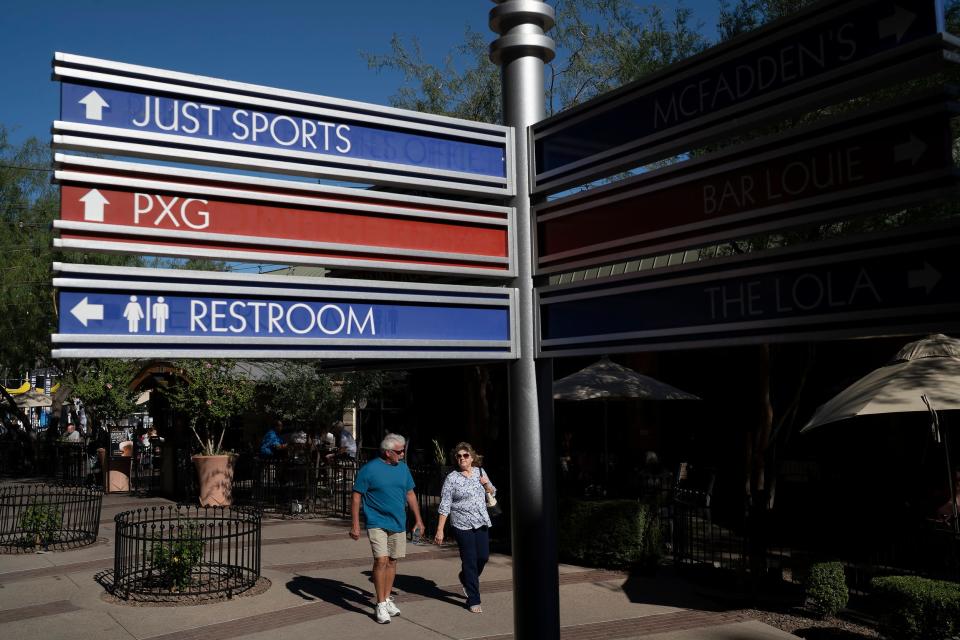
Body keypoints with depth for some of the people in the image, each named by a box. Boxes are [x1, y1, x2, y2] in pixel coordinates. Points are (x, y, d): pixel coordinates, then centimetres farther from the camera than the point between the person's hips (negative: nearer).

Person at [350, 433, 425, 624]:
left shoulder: (402, 467, 6)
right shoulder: (369, 469, -11)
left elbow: (410, 494, 15)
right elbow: (356, 497, -8)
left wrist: (418, 519, 15)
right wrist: (355, 524, -12)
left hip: (398, 523, 6)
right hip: (377, 522, -5)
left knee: (392, 561, 11)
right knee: (381, 560, -13)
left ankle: (387, 599, 26)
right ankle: (381, 605, -1)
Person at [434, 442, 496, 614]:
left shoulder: (480, 472, 7)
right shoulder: (452, 478, -7)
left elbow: (492, 493, 19)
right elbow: (445, 506, -8)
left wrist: (487, 485, -3)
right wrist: (440, 530, -12)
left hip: (482, 523, 5)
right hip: (463, 525, -5)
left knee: (483, 556, 7)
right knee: (470, 561, -2)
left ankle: (465, 578, 37)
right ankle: (473, 601, 8)